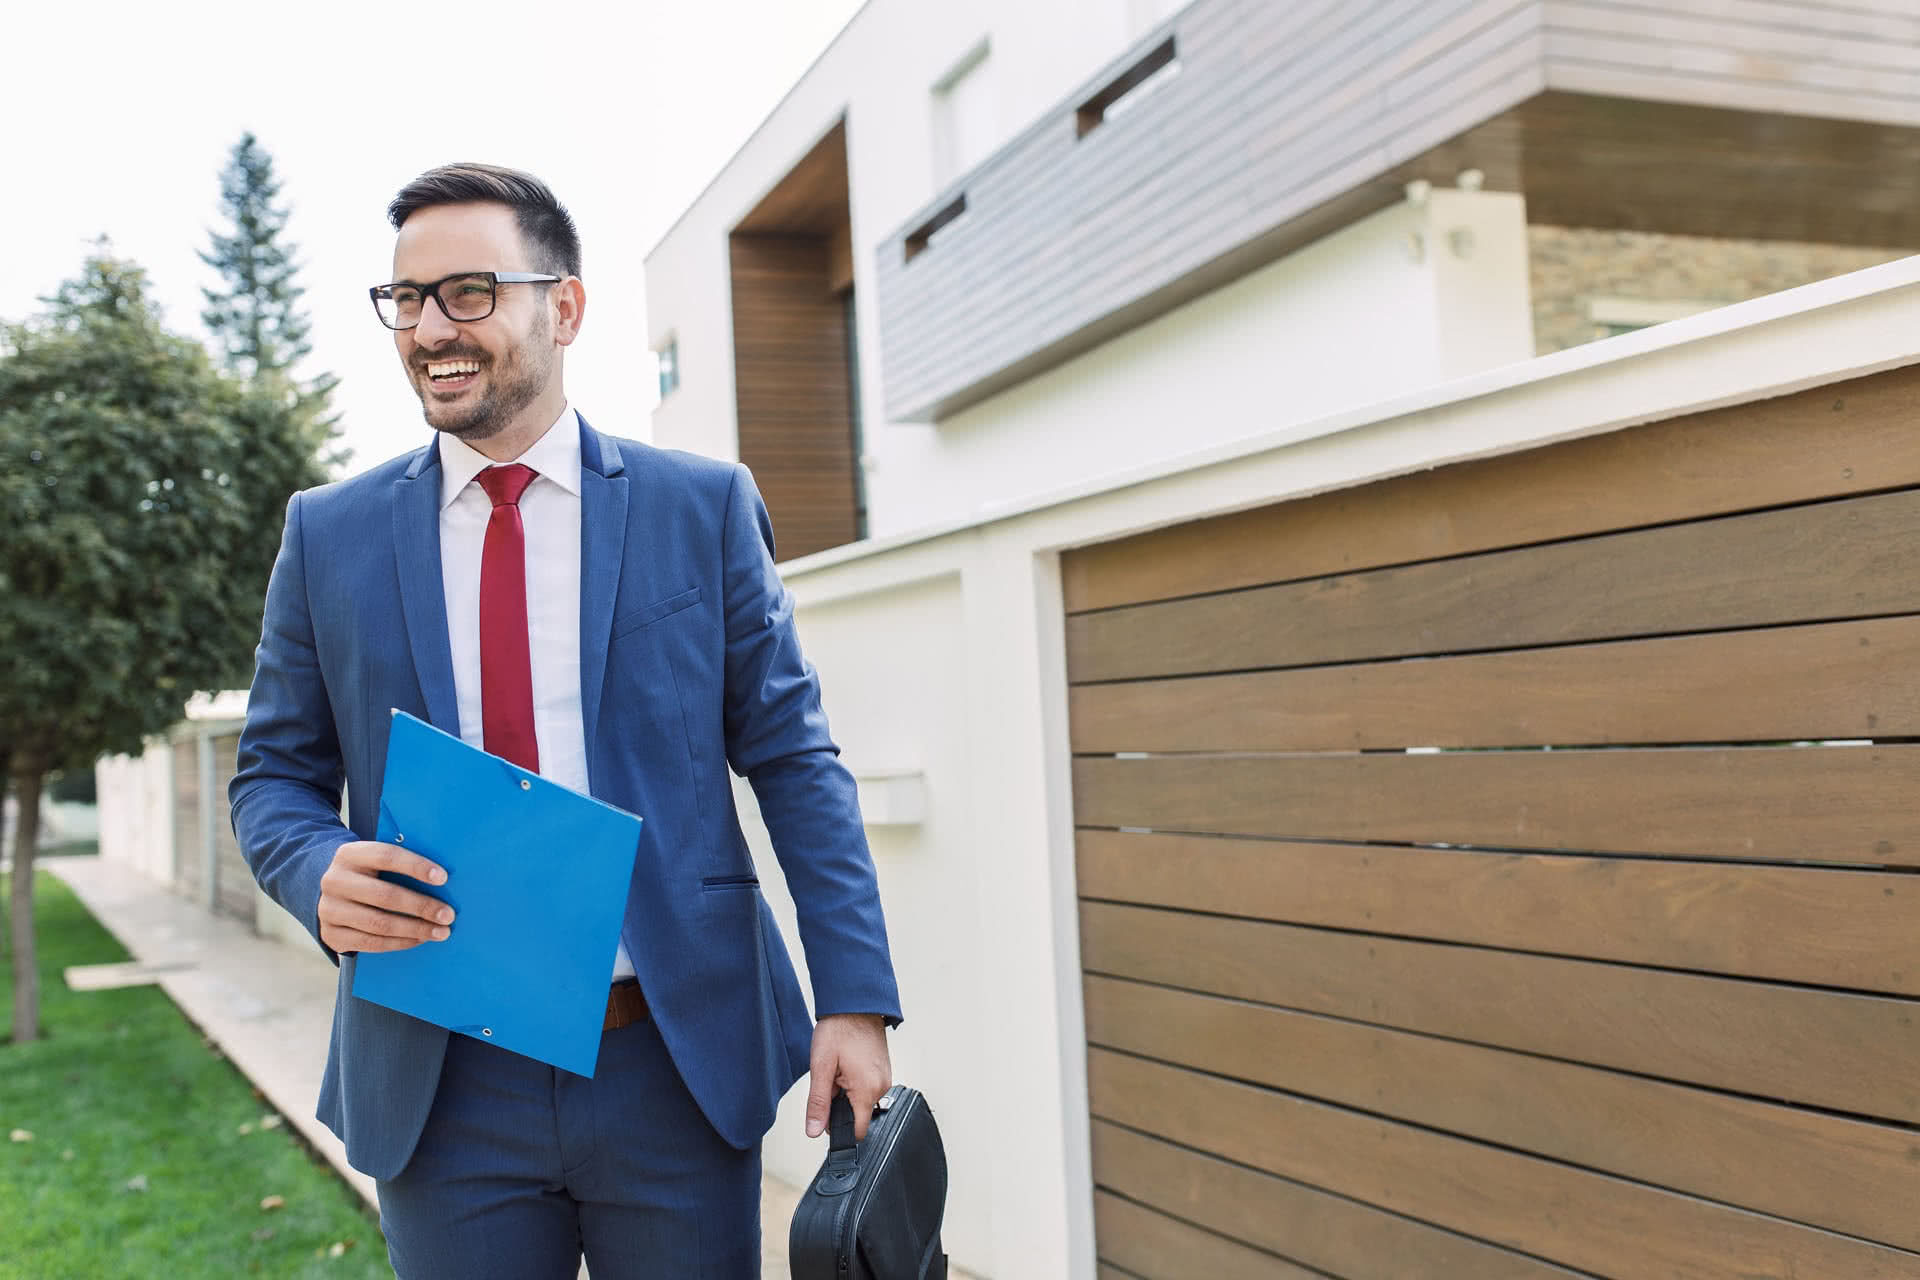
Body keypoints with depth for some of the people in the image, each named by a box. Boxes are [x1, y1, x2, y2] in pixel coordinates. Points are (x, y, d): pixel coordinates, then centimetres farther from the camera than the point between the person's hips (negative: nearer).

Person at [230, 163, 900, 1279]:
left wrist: (855, 999, -7)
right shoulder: (329, 534, 5)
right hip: (442, 1086, 1)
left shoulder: (705, 507, 1)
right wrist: (322, 874, -14)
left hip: (678, 1063, -1)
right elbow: (275, 773, 10)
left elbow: (793, 758, 0)